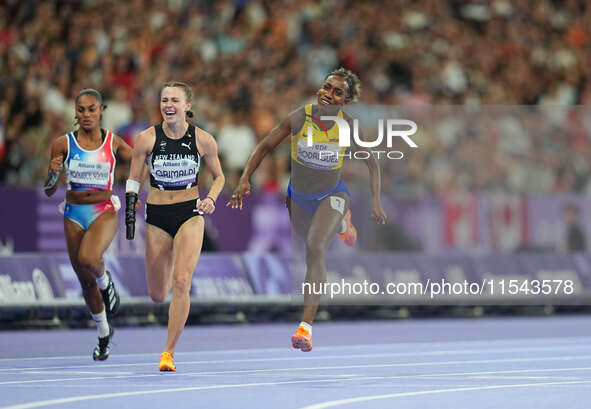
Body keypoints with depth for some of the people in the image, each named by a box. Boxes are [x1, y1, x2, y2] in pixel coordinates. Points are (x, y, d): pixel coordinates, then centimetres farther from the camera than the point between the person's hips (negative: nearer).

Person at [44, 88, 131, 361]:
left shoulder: (113, 143, -1)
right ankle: (104, 333, 31)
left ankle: (105, 281, 2)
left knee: (88, 258, -34)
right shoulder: (64, 144, -1)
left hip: (104, 211, -2)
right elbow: (49, 191, 2)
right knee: (85, 282, 9)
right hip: (74, 214, 2)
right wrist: (54, 172, -19)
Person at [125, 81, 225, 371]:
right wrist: (130, 212, -6)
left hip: (190, 214, -1)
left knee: (181, 282, -19)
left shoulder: (203, 140, -6)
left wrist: (211, 199, -10)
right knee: (157, 295, 7)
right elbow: (133, 178, 4)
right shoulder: (147, 138, -6)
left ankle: (169, 352, -10)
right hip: (157, 216, 1)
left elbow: (218, 176, 9)